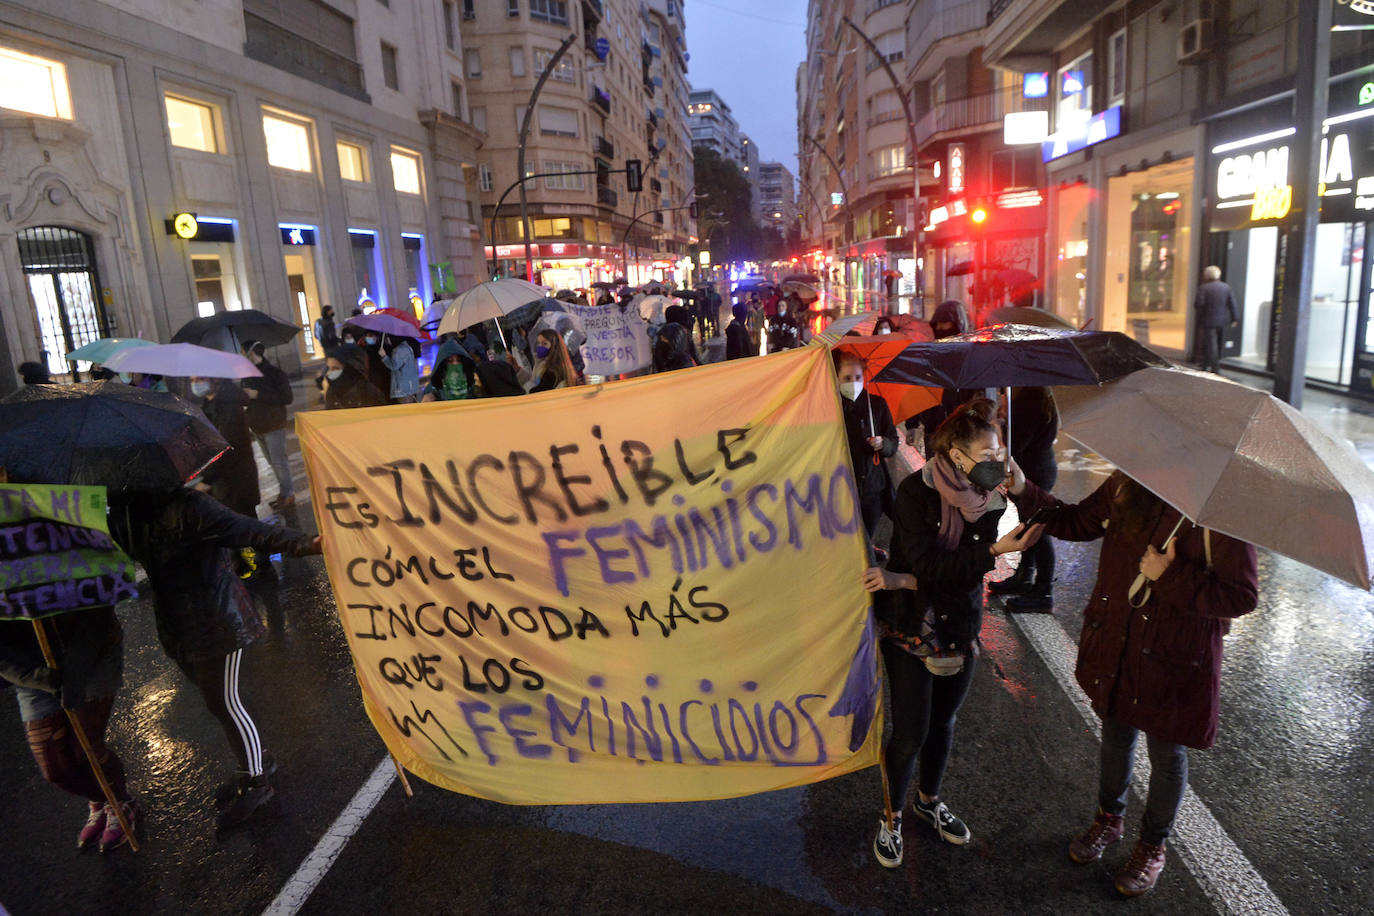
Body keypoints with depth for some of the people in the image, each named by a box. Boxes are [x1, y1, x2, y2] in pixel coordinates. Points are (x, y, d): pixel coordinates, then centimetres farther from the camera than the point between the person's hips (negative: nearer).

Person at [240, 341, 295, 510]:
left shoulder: (274, 372, -13)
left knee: (279, 461, -3)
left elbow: (287, 397, -20)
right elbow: (246, 398, 25)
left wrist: (258, 395, -21)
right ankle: (284, 492, 23)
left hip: (274, 426, -8)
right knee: (273, 462, 14)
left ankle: (288, 494, 7)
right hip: (257, 426, 8)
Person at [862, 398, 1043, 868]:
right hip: (911, 630, -4)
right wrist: (995, 550, -35)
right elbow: (930, 564, -27)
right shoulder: (915, 492, -19)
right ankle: (891, 819, 27)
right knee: (910, 736, 2)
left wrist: (901, 580, -22)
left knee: (942, 722, 20)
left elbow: (968, 574, -13)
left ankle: (929, 800, 45)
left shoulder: (989, 498, -7)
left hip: (961, 629, 5)